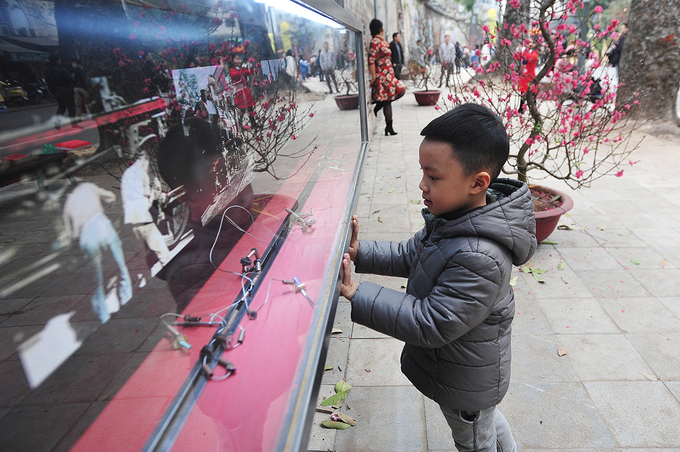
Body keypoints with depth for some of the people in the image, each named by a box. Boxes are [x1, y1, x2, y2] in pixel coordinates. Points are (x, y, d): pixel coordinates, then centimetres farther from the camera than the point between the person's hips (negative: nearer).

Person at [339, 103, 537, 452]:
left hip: (466, 383, -8)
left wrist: (357, 294, -34)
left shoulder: (479, 258, -40)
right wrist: (360, 253, -13)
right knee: (488, 422, 35)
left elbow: (429, 324, -35)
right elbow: (409, 255, 1)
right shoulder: (452, 218, -10)